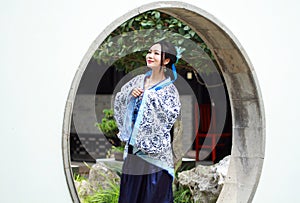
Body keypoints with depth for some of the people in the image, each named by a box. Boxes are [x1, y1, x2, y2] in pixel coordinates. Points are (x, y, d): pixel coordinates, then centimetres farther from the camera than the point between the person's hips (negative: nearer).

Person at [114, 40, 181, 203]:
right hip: (133, 148, 6)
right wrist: (130, 94, -2)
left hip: (154, 151, -6)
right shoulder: (138, 80, 9)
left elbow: (171, 114, -21)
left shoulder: (169, 89, -7)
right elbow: (118, 100, 17)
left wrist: (150, 95, -17)